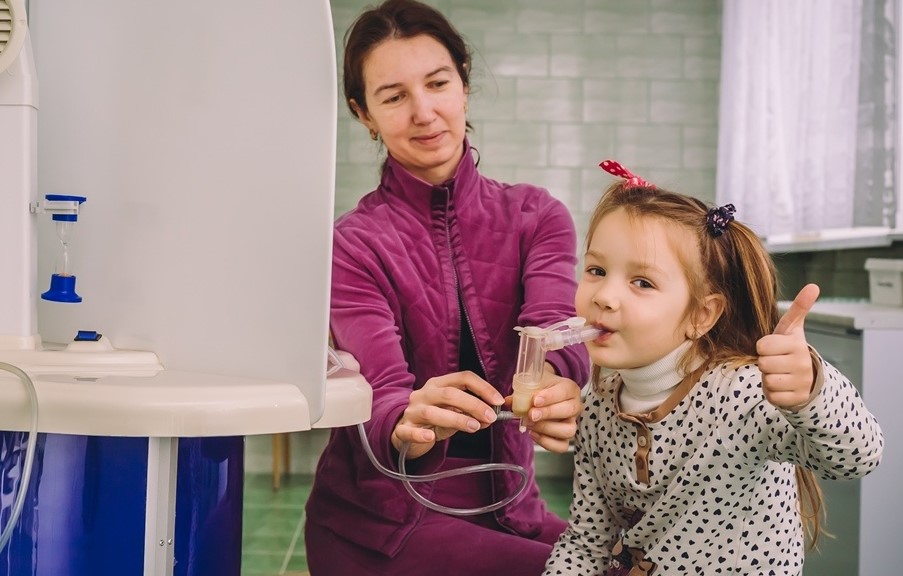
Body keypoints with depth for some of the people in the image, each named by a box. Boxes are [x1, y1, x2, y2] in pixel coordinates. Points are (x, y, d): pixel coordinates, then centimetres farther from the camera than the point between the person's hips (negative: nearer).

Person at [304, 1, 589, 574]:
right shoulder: (352, 245, -9)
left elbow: (553, 327, -19)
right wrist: (410, 424, -47)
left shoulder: (537, 217, 1)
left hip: (507, 511, 4)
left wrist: (552, 384, -43)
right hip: (381, 522, -4)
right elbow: (382, 394, -22)